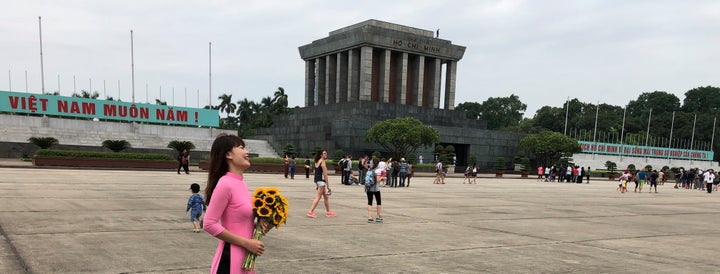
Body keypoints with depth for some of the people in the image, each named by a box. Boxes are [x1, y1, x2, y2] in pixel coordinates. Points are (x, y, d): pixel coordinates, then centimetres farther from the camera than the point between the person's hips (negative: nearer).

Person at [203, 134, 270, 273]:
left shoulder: (241, 183, 6)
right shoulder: (225, 184, -17)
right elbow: (209, 224, -20)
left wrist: (258, 224, -1)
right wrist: (246, 243, -18)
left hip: (245, 257, 8)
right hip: (231, 258, -8)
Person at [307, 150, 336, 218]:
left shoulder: (317, 162, 15)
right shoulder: (322, 162, -13)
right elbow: (325, 174, -15)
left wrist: (316, 185, 21)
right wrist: (328, 185, -14)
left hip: (317, 181, 10)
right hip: (321, 181, -10)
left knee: (326, 197, 16)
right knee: (318, 197, -5)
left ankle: (328, 212, 22)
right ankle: (311, 212, -5)